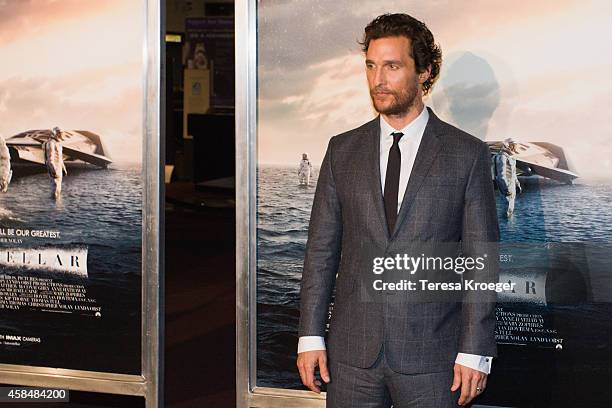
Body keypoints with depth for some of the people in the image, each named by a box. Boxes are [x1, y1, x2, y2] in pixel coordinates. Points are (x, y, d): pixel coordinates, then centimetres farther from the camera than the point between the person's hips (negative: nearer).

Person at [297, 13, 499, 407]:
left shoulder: (468, 154, -2)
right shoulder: (342, 150, 7)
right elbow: (322, 249, 7)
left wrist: (475, 352, -7)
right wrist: (311, 335, 1)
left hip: (431, 356, -2)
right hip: (352, 354, 3)